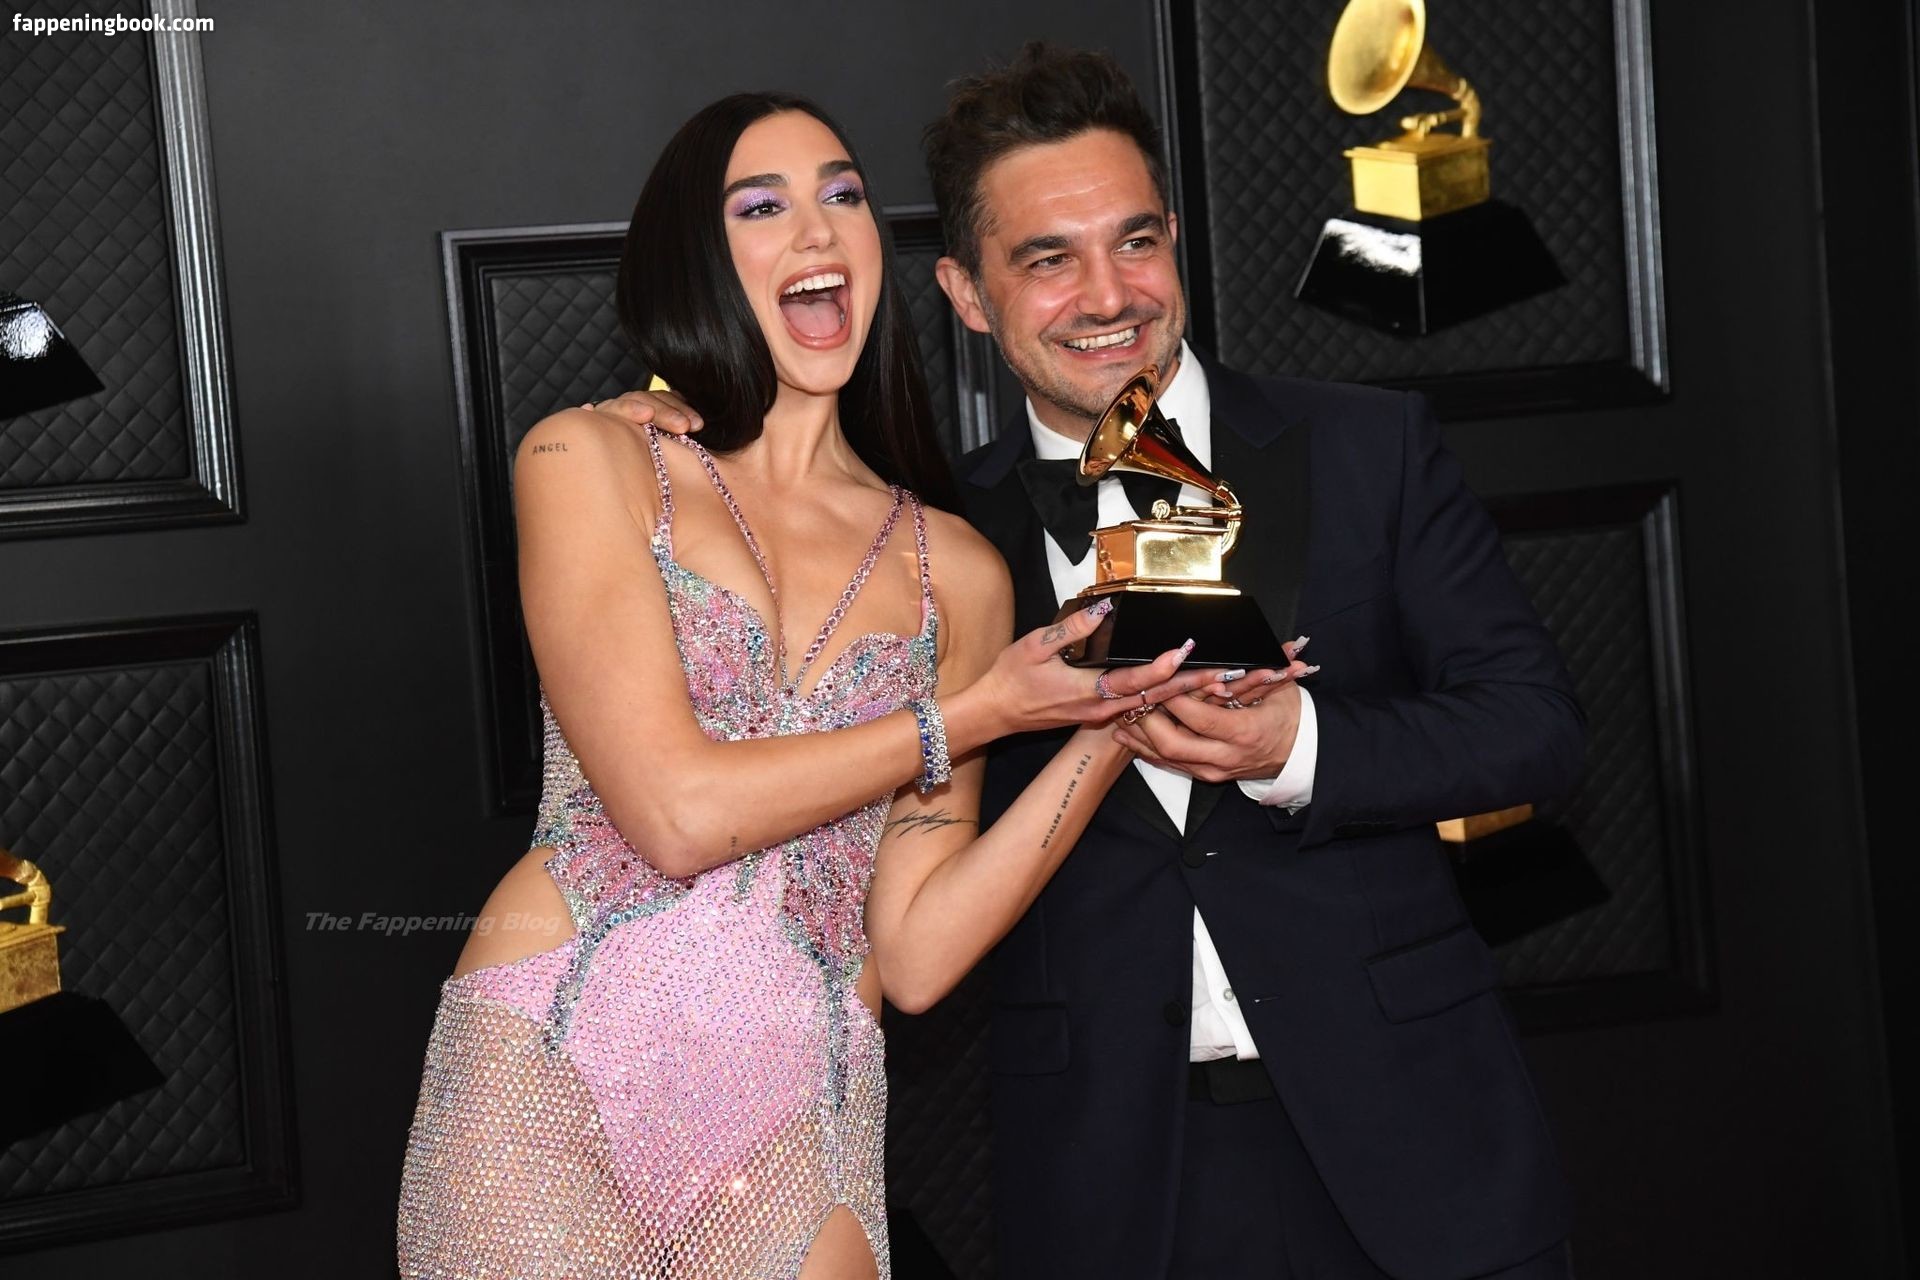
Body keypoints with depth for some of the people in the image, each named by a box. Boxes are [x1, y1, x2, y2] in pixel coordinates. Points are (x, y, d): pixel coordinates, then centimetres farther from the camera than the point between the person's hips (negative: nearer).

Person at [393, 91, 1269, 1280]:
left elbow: (915, 954, 2)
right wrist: (974, 714, -6)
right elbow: (677, 812, -11)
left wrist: (1109, 728, -6)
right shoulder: (590, 462, 0)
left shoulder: (956, 573, 8)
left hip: (796, 1137, 2)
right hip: (554, 1092, -2)